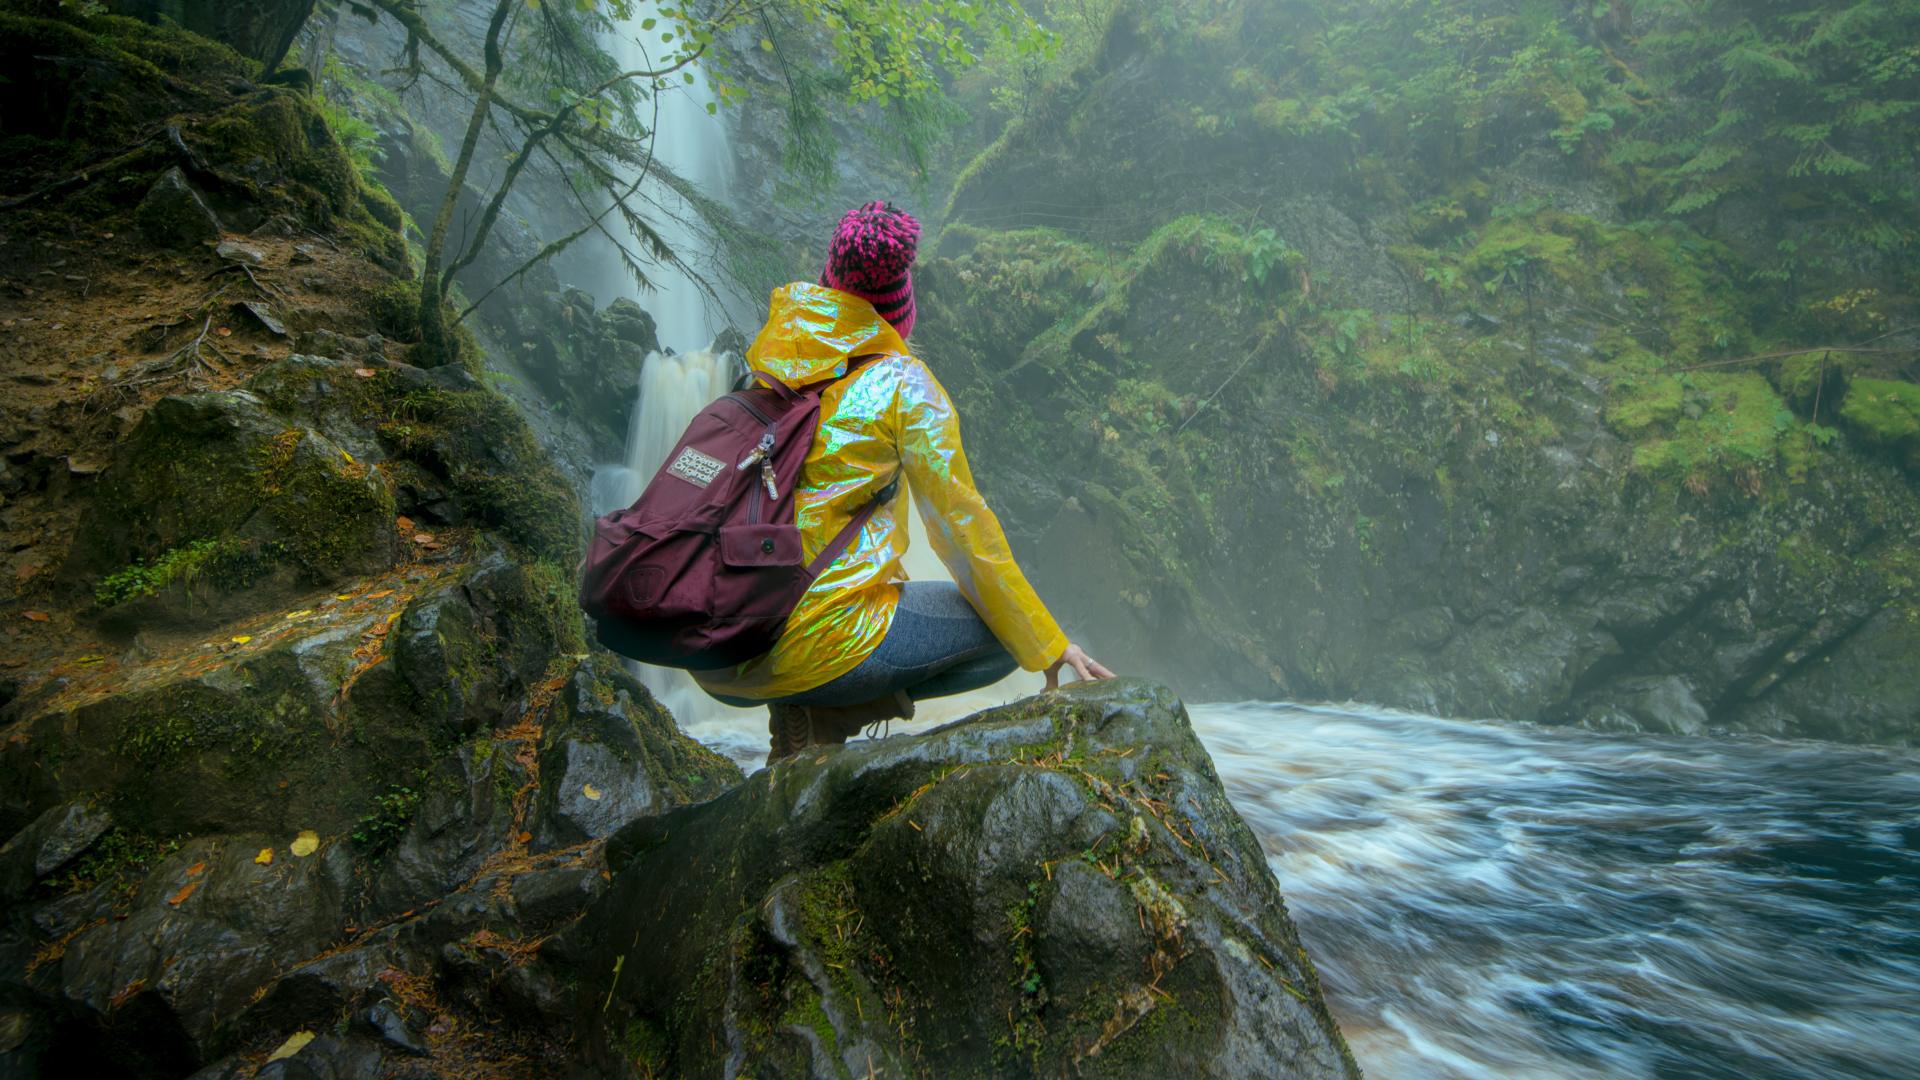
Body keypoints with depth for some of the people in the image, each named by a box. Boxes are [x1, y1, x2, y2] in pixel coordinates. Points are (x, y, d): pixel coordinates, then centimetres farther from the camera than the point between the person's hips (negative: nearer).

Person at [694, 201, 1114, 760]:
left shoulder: (766, 366, 13)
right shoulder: (902, 384, -3)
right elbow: (961, 528, -2)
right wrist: (1048, 645, 9)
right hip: (809, 644, -6)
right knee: (1006, 634, 11)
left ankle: (799, 711, 8)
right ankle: (825, 713, -3)